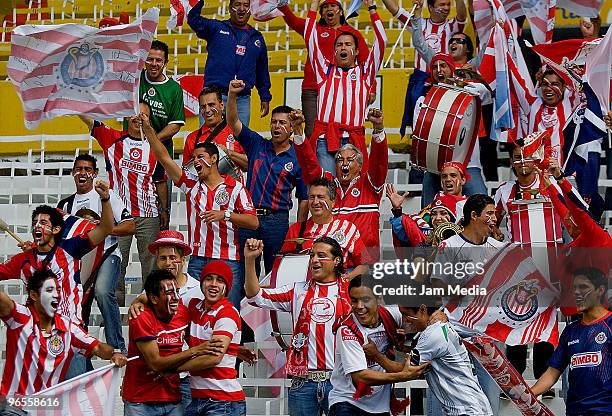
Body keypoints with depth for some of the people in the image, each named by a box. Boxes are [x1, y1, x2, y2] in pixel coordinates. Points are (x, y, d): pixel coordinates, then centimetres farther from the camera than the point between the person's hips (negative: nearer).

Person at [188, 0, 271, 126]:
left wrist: (265, 98, 19)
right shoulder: (216, 28, 8)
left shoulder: (257, 38, 17)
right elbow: (194, 19, -7)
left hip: (242, 100, 3)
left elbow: (262, 72, 22)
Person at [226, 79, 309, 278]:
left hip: (277, 220, -2)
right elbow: (233, 122, 1)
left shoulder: (297, 158, 2)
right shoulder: (257, 145, 10)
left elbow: (304, 198, 5)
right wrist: (232, 95, -16)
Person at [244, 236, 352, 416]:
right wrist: (250, 259, -5)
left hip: (338, 380, -2)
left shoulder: (349, 291, 5)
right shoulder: (297, 291, 11)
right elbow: (256, 296, 5)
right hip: (303, 381, 2)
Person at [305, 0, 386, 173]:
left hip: (354, 139, 0)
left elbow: (381, 41, 13)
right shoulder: (325, 70, 19)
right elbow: (310, 38, 16)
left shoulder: (364, 72, 18)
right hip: (325, 139, 0)